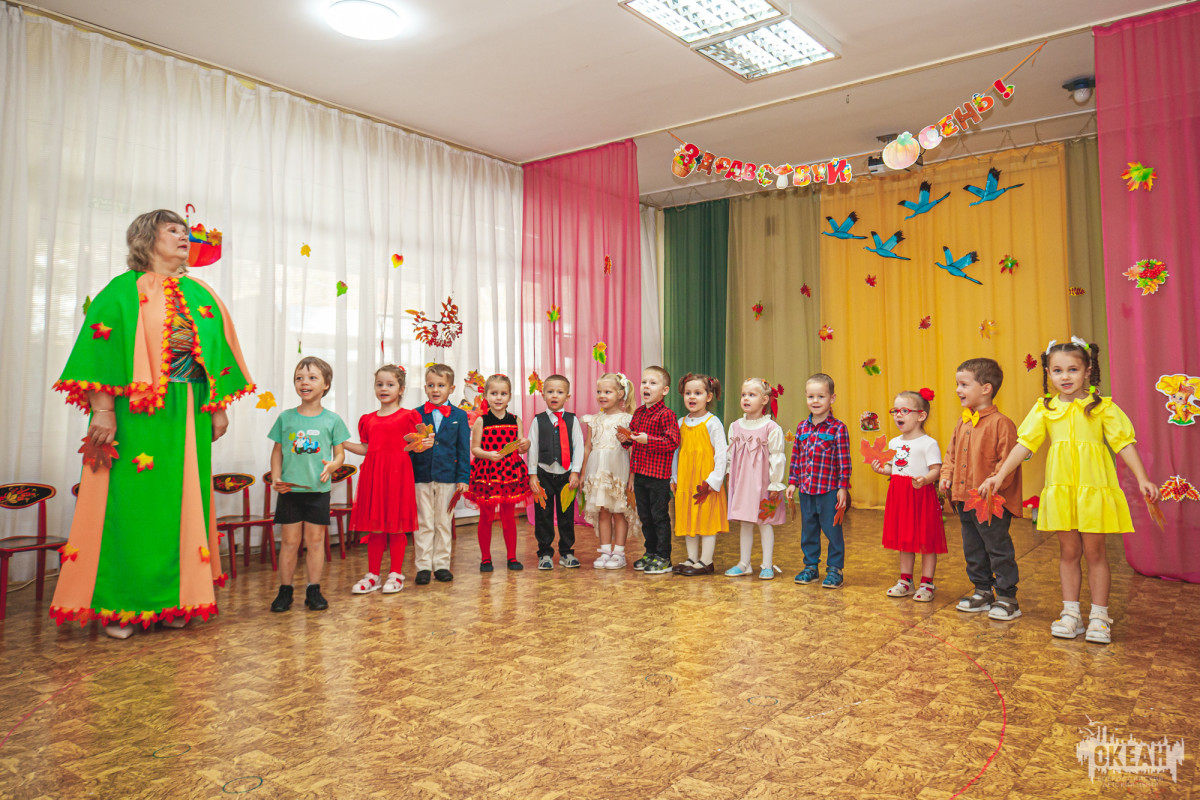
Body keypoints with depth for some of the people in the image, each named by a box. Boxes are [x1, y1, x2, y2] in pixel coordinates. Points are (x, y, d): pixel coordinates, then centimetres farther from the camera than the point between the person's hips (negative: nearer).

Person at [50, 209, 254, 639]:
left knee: (182, 500, 6)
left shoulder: (201, 294, 15)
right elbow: (102, 349, -7)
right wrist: (103, 410, -15)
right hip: (137, 413, -5)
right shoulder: (124, 290, 1)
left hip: (189, 415, 5)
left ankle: (171, 599, 16)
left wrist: (219, 407, 8)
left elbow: (218, 351, 15)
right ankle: (119, 606, 8)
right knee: (131, 499, -3)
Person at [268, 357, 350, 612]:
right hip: (290, 489, 1)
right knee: (290, 541, 6)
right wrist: (276, 478, -4)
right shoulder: (286, 417, 3)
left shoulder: (332, 419, 0)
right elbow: (277, 451, 9)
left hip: (318, 489, -1)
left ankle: (314, 590, 17)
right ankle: (285, 590, 19)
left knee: (315, 540, 6)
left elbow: (340, 453, 3)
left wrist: (332, 465, -18)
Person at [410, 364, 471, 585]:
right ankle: (423, 566, 12)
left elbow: (464, 450, 1)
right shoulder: (416, 415, 2)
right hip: (421, 477, 0)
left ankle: (441, 565, 18)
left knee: (444, 523, 9)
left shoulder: (459, 416, 3)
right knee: (423, 524, 5)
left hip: (447, 477, 0)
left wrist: (463, 477, -3)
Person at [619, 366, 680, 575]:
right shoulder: (639, 412, 11)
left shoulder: (666, 414, -12)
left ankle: (663, 558, 10)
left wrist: (648, 440, -24)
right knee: (645, 516, 16)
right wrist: (625, 439, 2)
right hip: (639, 473, 8)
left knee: (660, 516, 0)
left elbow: (673, 442, -19)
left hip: (658, 475, -8)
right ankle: (650, 552, 28)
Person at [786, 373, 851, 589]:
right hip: (806, 490, 5)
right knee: (808, 531, 14)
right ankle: (811, 567, 27)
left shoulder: (838, 428, -8)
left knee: (832, 531, 4)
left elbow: (844, 461, -8)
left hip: (829, 491, -5)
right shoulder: (802, 427, 7)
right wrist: (793, 482, 9)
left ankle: (834, 569, 17)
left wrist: (843, 487, -10)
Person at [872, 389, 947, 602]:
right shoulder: (894, 443, 12)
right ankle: (905, 581, 26)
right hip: (899, 496, 7)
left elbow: (936, 470, -15)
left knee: (926, 541, 2)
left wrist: (925, 479, -33)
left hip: (922, 495, -7)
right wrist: (881, 468, 2)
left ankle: (926, 584, 13)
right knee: (904, 540, 15)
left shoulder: (928, 443, -10)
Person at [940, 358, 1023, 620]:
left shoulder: (1000, 423, -14)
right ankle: (983, 592, 30)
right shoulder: (962, 424, 11)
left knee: (999, 549, 3)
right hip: (964, 499, 8)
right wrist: (947, 477, 5)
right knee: (973, 550, 17)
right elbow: (951, 454, 19)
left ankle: (1006, 597, 15)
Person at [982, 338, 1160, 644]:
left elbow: (1124, 443, -2)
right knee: (1068, 551, 10)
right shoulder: (1044, 409, 4)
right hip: (1060, 490, 2)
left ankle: (1099, 616, 16)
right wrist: (1000, 475, -4)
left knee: (1094, 551, 5)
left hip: (1094, 489, -2)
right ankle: (1071, 613, 20)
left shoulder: (1102, 407, 0)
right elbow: (1024, 444, 2)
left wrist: (1142, 479, -11)